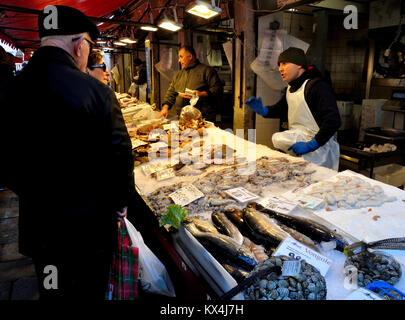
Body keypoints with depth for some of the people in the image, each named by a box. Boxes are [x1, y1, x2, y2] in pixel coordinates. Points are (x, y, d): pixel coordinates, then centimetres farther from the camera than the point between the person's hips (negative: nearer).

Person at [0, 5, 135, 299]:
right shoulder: (95, 92, -20)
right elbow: (120, 156, -16)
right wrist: (121, 203, 2)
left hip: (37, 223, 4)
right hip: (90, 223, -3)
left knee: (53, 290, 25)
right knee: (89, 290, 19)